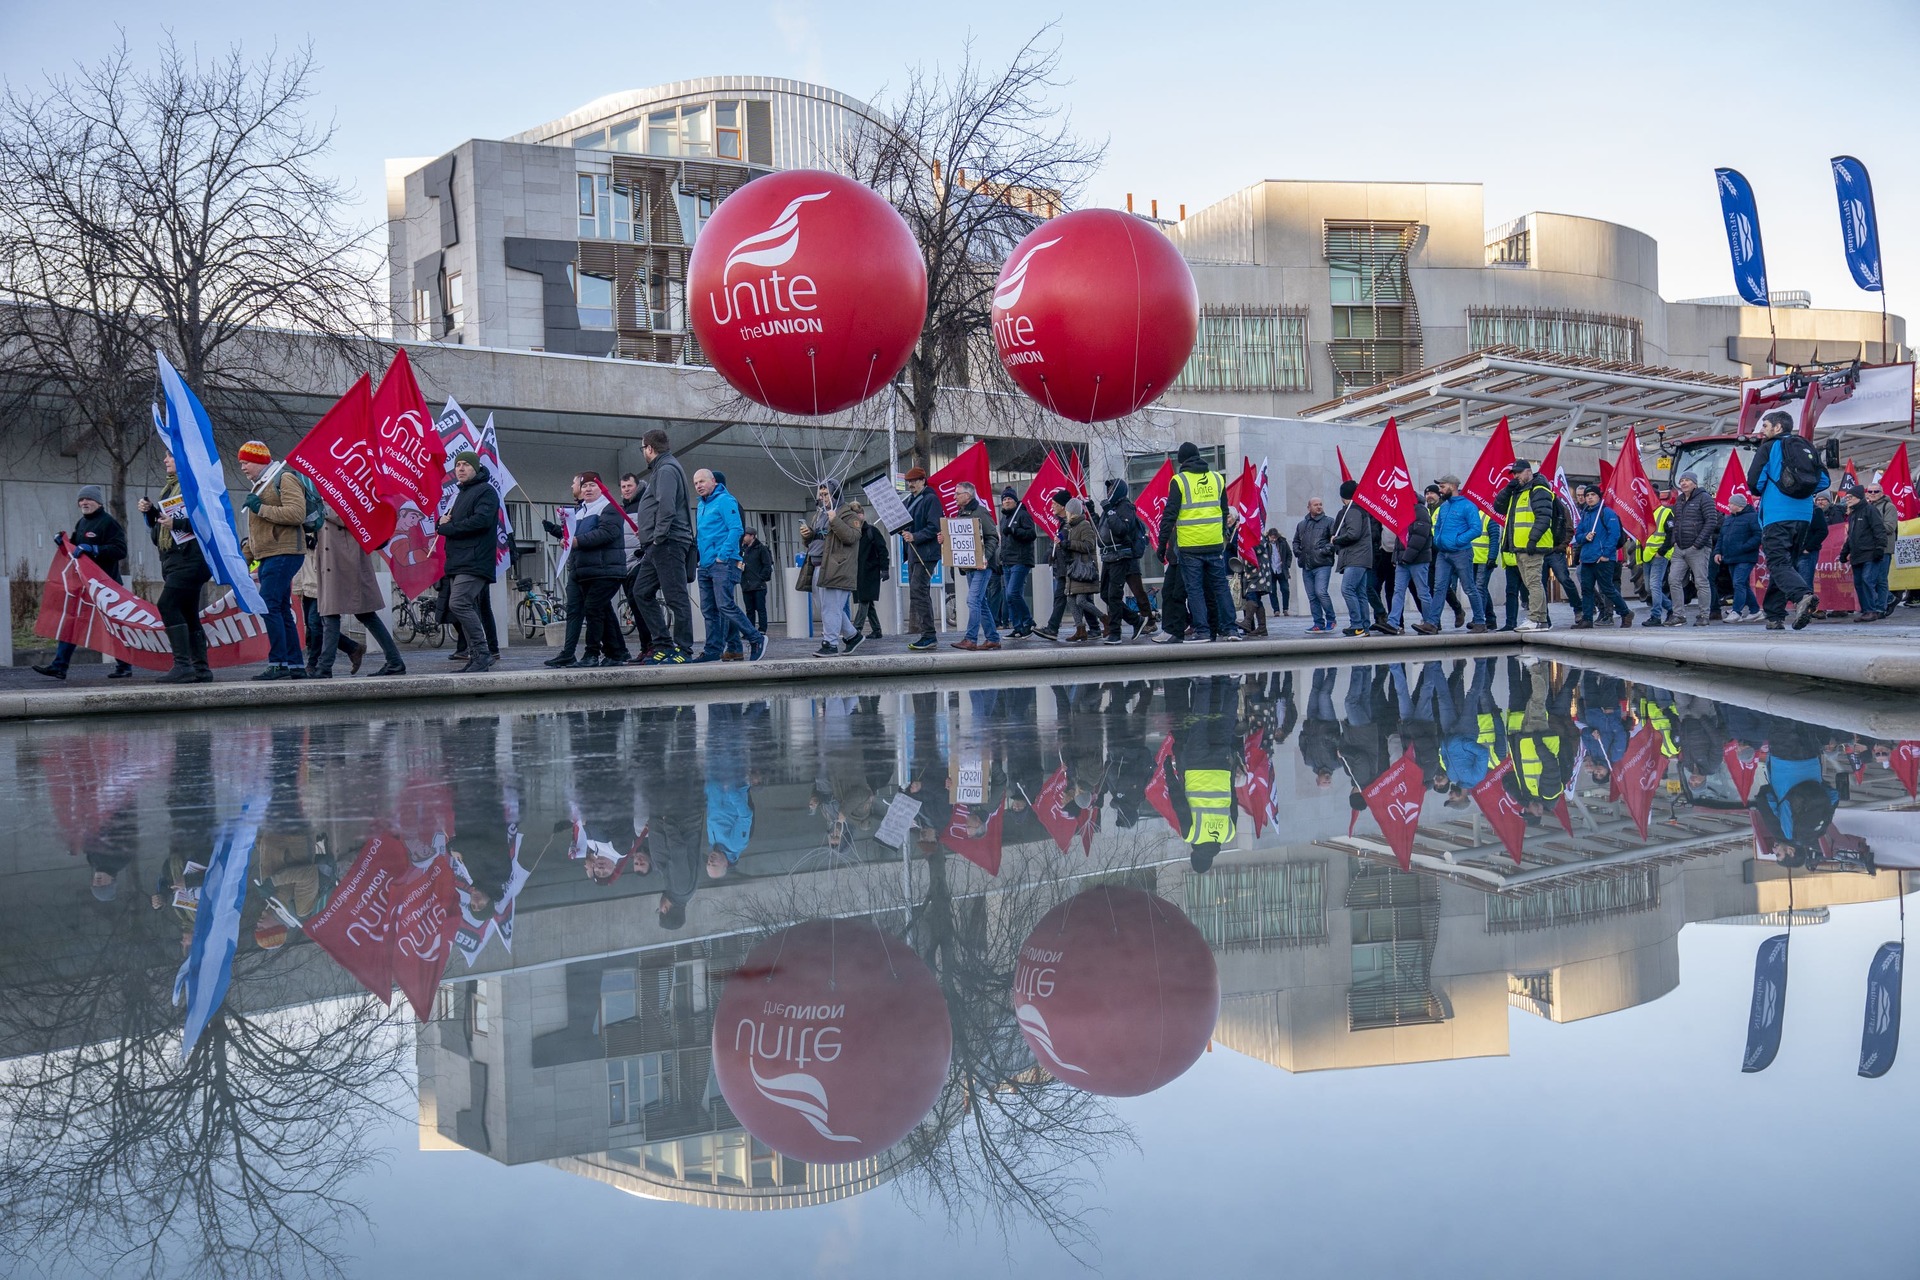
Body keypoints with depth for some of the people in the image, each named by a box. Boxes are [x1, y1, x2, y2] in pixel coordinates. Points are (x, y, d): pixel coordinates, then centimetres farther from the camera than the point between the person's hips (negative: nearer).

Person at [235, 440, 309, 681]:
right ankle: (296, 665, 10)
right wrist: (243, 555, 21)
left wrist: (261, 509, -16)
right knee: (281, 611, 8)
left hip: (284, 553, -10)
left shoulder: (284, 479, -6)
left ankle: (278, 663, -15)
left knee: (268, 605, -16)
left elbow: (297, 513, -20)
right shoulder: (260, 486, 24)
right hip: (267, 557, 10)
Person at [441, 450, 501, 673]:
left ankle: (482, 653, -18)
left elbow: (481, 520, -19)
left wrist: (446, 527, -11)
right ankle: (475, 657, 10)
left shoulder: (486, 491, -4)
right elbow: (458, 525, 28)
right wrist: (446, 523, 3)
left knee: (458, 604, -21)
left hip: (475, 563, -10)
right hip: (461, 563, 10)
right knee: (469, 610, 8)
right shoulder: (462, 494, 25)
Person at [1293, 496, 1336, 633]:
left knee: (1321, 592, -16)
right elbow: (1296, 541, 29)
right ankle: (1319, 624, 10)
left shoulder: (1328, 521, 4)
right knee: (1312, 596, 5)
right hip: (1306, 566, 6)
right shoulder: (1301, 524, 19)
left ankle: (1330, 619, 1)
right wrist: (1297, 551, 11)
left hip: (1322, 565, -6)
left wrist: (1327, 550, -15)